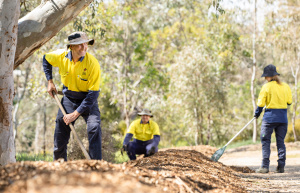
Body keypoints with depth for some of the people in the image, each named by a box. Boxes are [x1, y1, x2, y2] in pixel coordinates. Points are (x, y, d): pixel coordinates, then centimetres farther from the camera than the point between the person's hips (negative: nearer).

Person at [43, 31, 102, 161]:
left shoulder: (93, 63, -25)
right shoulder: (61, 56, -14)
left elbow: (93, 93, -24)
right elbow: (46, 59, 12)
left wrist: (76, 113, -26)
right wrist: (50, 81, 3)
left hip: (88, 101, -3)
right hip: (68, 99, 3)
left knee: (94, 128, -26)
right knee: (60, 135, 4)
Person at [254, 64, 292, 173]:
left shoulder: (267, 87, -7)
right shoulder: (285, 86, 5)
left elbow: (261, 103, -5)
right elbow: (289, 102, 11)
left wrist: (257, 114, 10)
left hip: (270, 116, -4)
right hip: (283, 118, 4)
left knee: (265, 141, 2)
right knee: (281, 142, 10)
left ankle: (265, 166, -5)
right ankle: (281, 166, 7)